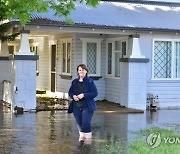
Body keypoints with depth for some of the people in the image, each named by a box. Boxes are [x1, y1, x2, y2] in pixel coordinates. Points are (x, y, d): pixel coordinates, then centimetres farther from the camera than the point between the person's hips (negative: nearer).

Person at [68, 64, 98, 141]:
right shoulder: (74, 82, 9)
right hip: (76, 107, 5)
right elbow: (70, 92, 15)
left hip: (87, 107, -5)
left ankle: (88, 137, 1)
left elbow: (95, 93, -10)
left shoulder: (90, 81, -6)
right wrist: (73, 96, -9)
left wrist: (84, 95, -20)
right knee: (79, 123, 10)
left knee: (86, 123, -11)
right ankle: (82, 136, 27)